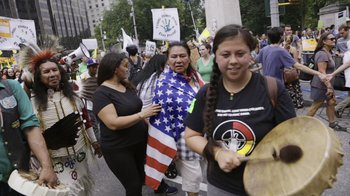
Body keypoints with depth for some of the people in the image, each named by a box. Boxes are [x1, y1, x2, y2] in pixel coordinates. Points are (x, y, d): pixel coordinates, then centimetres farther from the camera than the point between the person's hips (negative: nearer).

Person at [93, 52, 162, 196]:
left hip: (140, 141, 7)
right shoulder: (102, 93, -18)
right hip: (118, 149, -7)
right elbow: (113, 123, -28)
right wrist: (142, 114, -27)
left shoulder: (127, 86, 4)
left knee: (142, 178, 23)